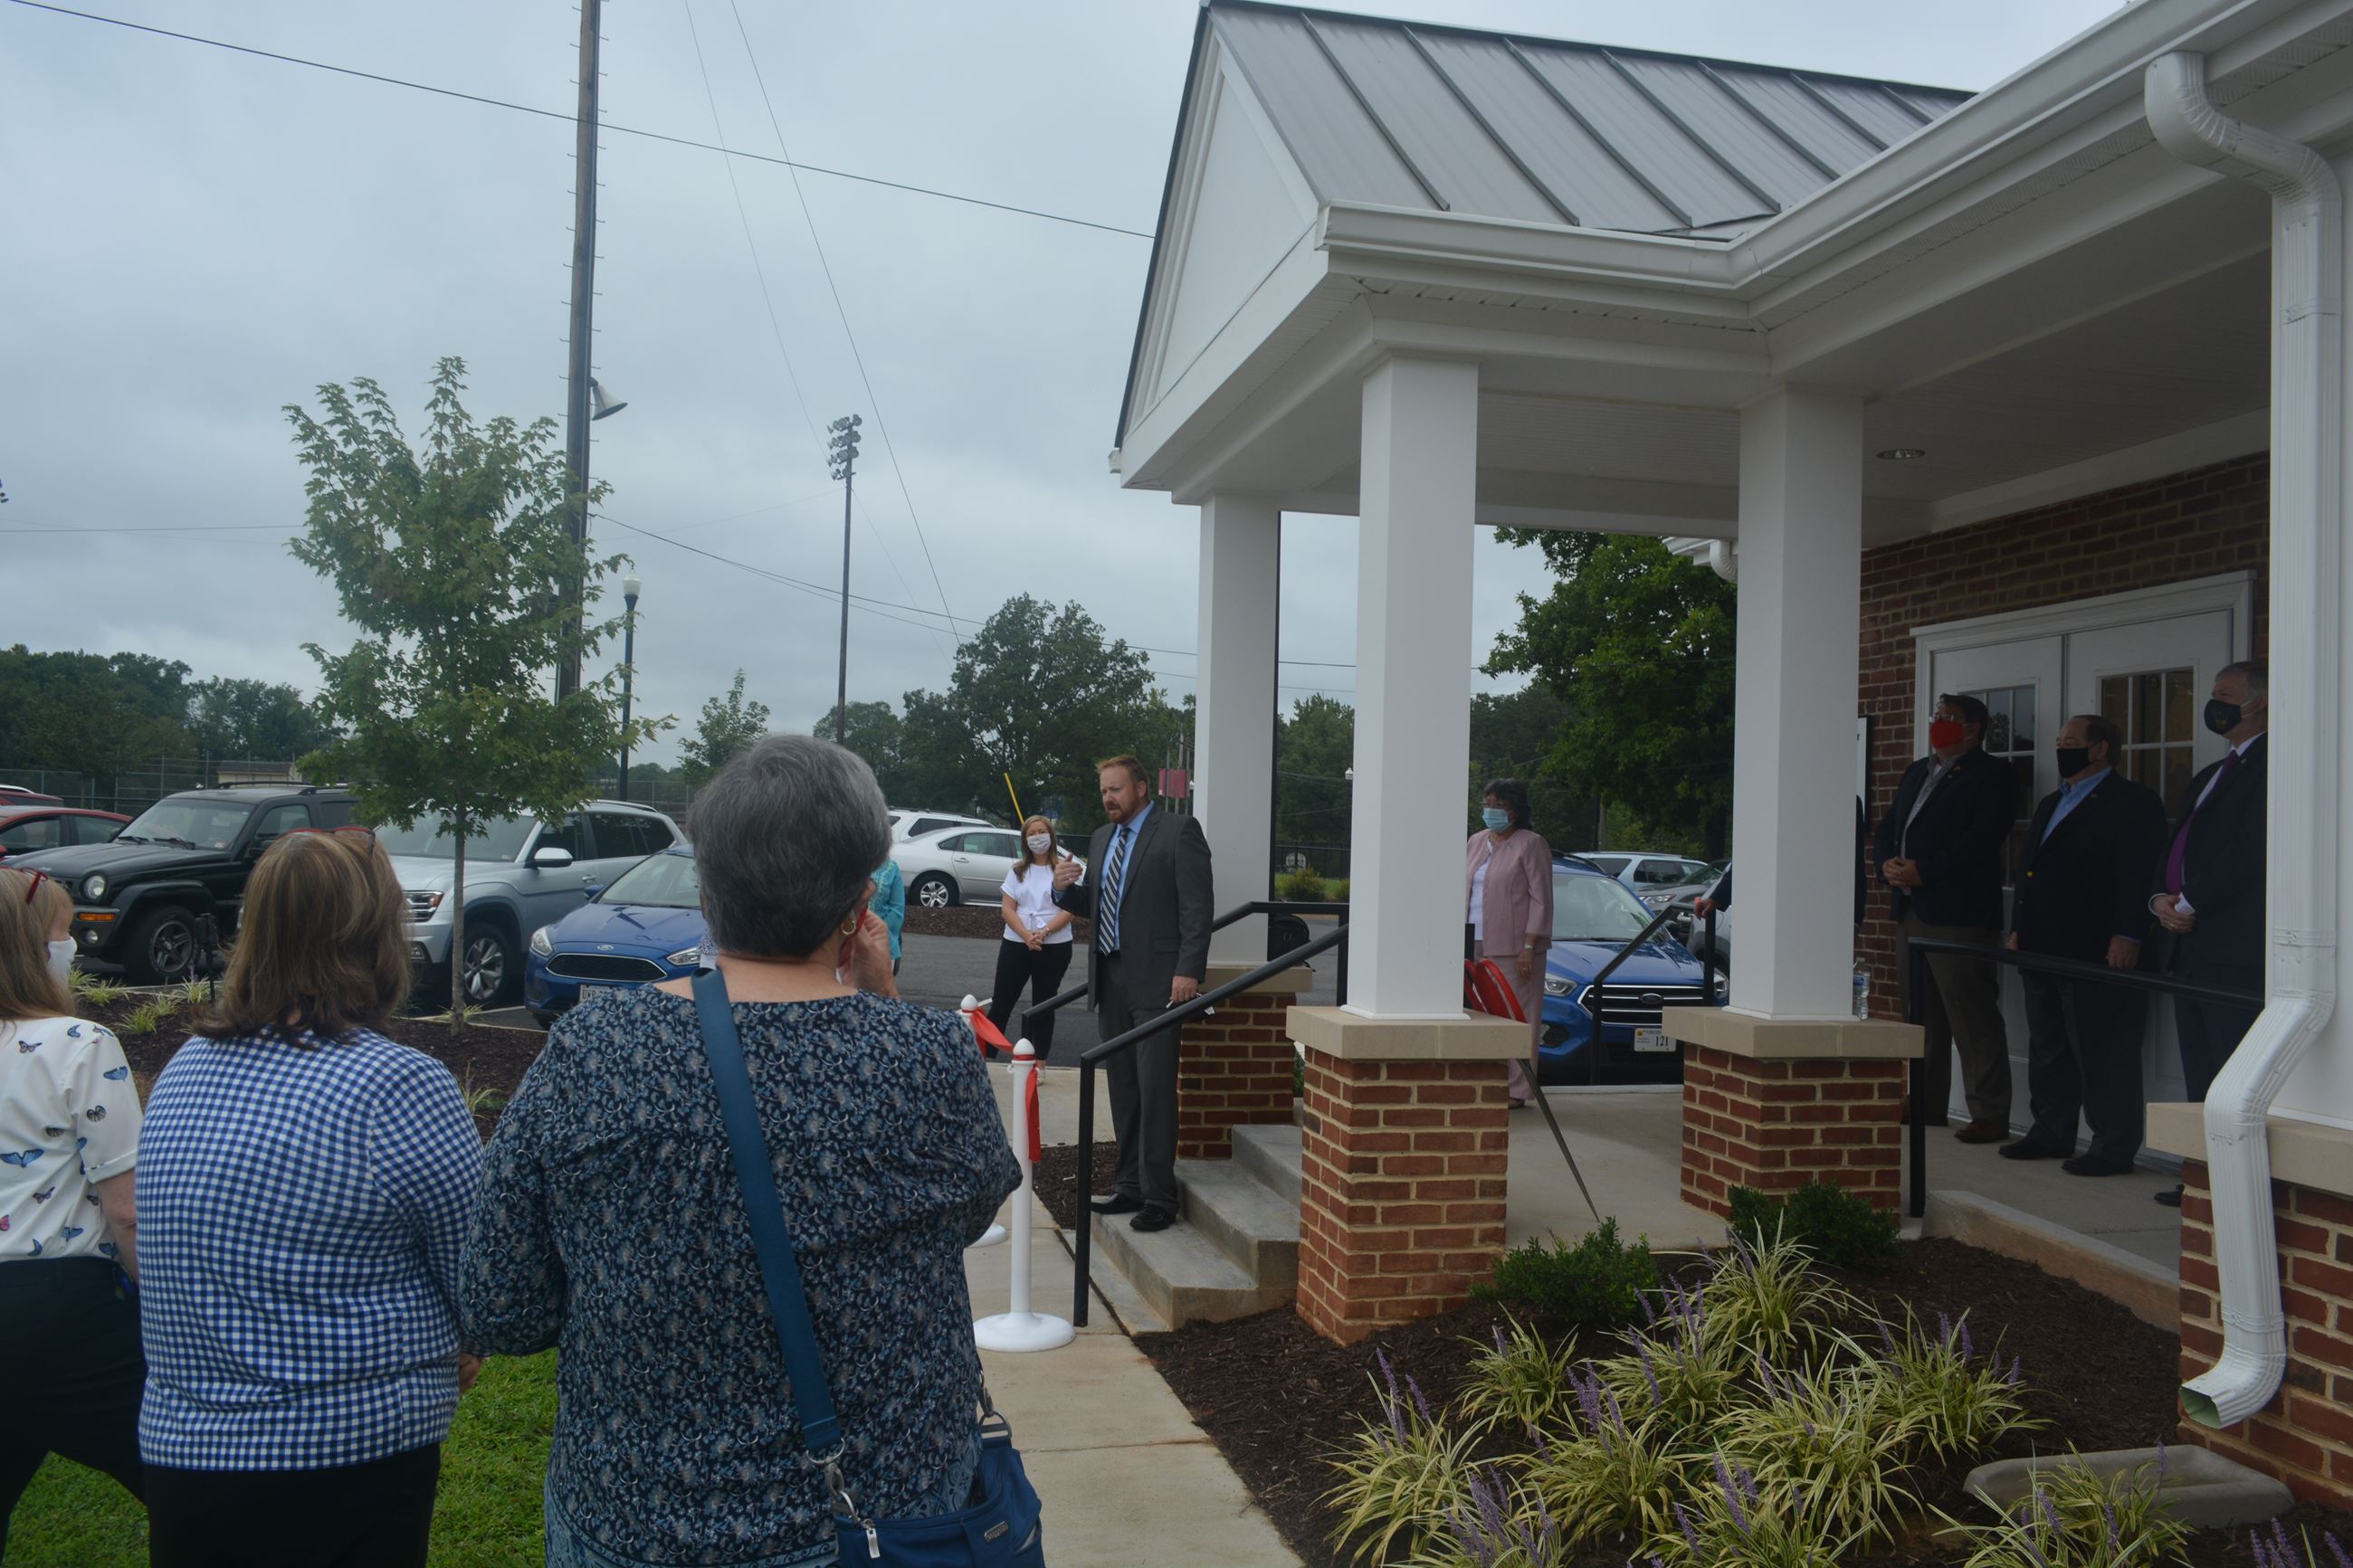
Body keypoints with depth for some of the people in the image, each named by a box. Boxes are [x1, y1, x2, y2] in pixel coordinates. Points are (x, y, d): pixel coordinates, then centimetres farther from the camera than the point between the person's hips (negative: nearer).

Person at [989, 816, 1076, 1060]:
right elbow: (1008, 909, 2)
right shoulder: (1017, 871, 10)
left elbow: (1069, 910, -7)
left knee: (1043, 1005, 6)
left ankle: (1040, 1062, 11)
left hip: (1054, 946, -2)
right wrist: (1026, 935, -16)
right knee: (1001, 1002, 2)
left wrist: (1043, 933, -21)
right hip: (1016, 944, 2)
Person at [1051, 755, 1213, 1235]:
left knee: (1155, 1089, -8)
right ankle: (1130, 1185, 20)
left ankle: (1158, 1197, -3)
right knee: (1123, 1088, 12)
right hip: (1111, 978, 7)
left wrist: (1189, 971, -18)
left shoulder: (1179, 832, -4)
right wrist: (1066, 889, 0)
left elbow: (1197, 907, -10)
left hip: (1156, 979, -7)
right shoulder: (1101, 839, 18)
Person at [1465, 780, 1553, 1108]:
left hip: (1513, 947, -7)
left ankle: (1517, 1091, -2)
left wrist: (1529, 946, -15)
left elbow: (1541, 900, -8)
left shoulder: (1531, 844, -3)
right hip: (1477, 945, 7)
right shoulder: (1476, 842, 17)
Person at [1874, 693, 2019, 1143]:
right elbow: (1888, 826, 18)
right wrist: (1887, 863, -3)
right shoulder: (1917, 771, 21)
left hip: (1959, 915, -8)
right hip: (1911, 911, 8)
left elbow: (1981, 840, -16)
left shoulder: (1993, 776, -4)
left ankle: (1990, 1115, -2)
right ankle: (1926, 1105, 23)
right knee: (1920, 1013, 14)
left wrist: (1923, 871, -19)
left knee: (1973, 1018, -6)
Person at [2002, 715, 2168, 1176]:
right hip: (2043, 949, 9)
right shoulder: (2050, 804, 22)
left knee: (2101, 1052, -5)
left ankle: (2113, 1148, 1)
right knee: (2047, 1049, 14)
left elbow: (2140, 875, -14)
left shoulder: (2133, 803, -6)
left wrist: (2127, 935, -21)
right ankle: (2051, 1133, 23)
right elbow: (2027, 869, 23)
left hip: (2096, 951, -9)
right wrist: (2018, 929, 17)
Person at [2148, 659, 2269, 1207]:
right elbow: (2177, 850, 22)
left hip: (2237, 951, -10)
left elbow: (2252, 850, -19)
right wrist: (2163, 900, 3)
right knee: (2201, 1075, 13)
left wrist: (2190, 905, -11)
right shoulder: (2209, 776, 23)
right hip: (2193, 946, 10)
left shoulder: (2270, 765, -10)